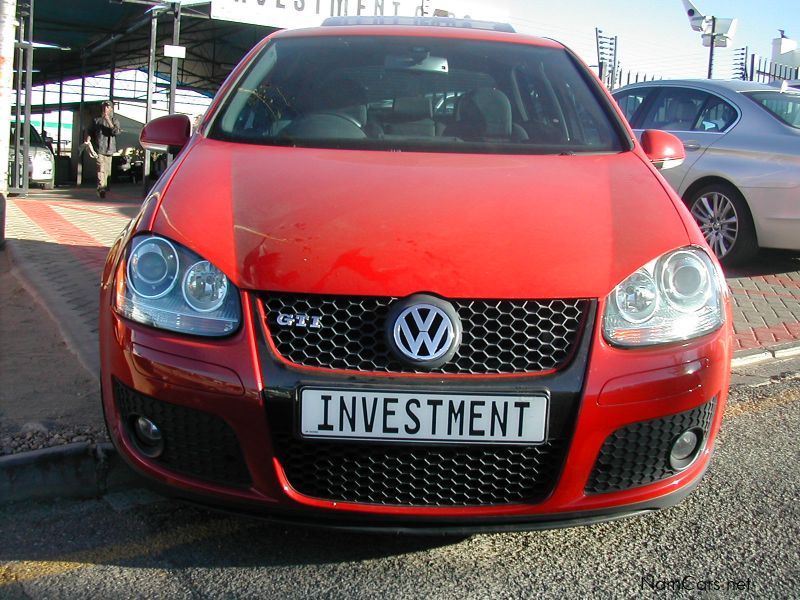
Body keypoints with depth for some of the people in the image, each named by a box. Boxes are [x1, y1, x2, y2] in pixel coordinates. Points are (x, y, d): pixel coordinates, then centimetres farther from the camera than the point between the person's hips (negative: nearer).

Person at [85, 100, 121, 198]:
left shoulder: (114, 121, 10)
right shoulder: (97, 120, 10)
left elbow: (116, 132, -8)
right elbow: (89, 132, 11)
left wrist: (108, 121, -16)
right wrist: (88, 142, -6)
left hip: (109, 149, 3)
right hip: (99, 148, -2)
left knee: (107, 170, 11)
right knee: (101, 168, -18)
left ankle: (104, 187, 28)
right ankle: (101, 188, -28)